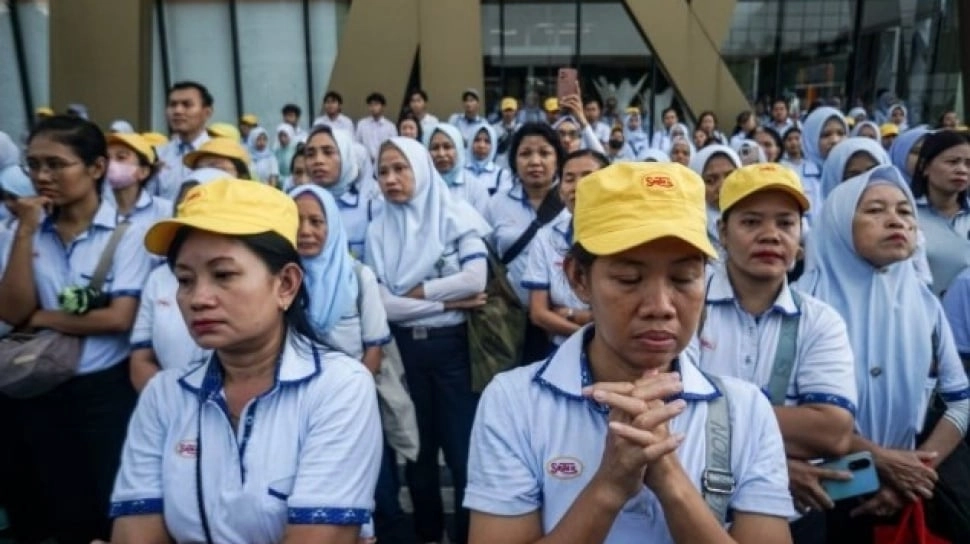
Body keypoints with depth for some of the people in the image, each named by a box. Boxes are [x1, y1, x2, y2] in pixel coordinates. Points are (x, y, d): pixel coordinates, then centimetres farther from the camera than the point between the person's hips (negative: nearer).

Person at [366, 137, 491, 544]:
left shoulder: (456, 215, -4)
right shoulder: (378, 230, 2)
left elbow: (475, 280, -17)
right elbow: (380, 303, -7)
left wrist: (414, 292, -10)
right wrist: (447, 301, -13)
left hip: (454, 344, -3)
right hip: (404, 349, 3)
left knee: (463, 450, 4)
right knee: (417, 449, 16)